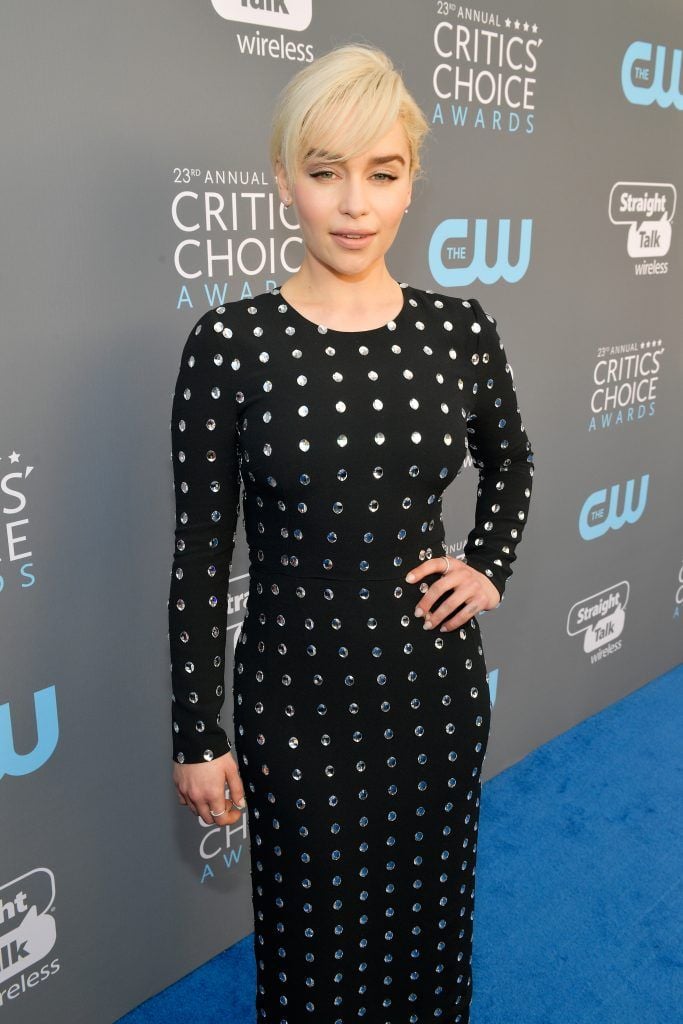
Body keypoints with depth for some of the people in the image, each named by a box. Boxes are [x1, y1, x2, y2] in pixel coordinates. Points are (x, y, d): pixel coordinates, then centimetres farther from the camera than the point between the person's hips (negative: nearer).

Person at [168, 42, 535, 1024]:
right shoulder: (231, 341, -12)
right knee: (315, 935, 16)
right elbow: (201, 555, -8)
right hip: (297, 688, -2)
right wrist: (198, 737, -5)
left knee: (429, 920, 21)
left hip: (435, 681, 3)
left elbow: (511, 464, 17)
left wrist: (489, 567, 2)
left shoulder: (460, 329, -4)